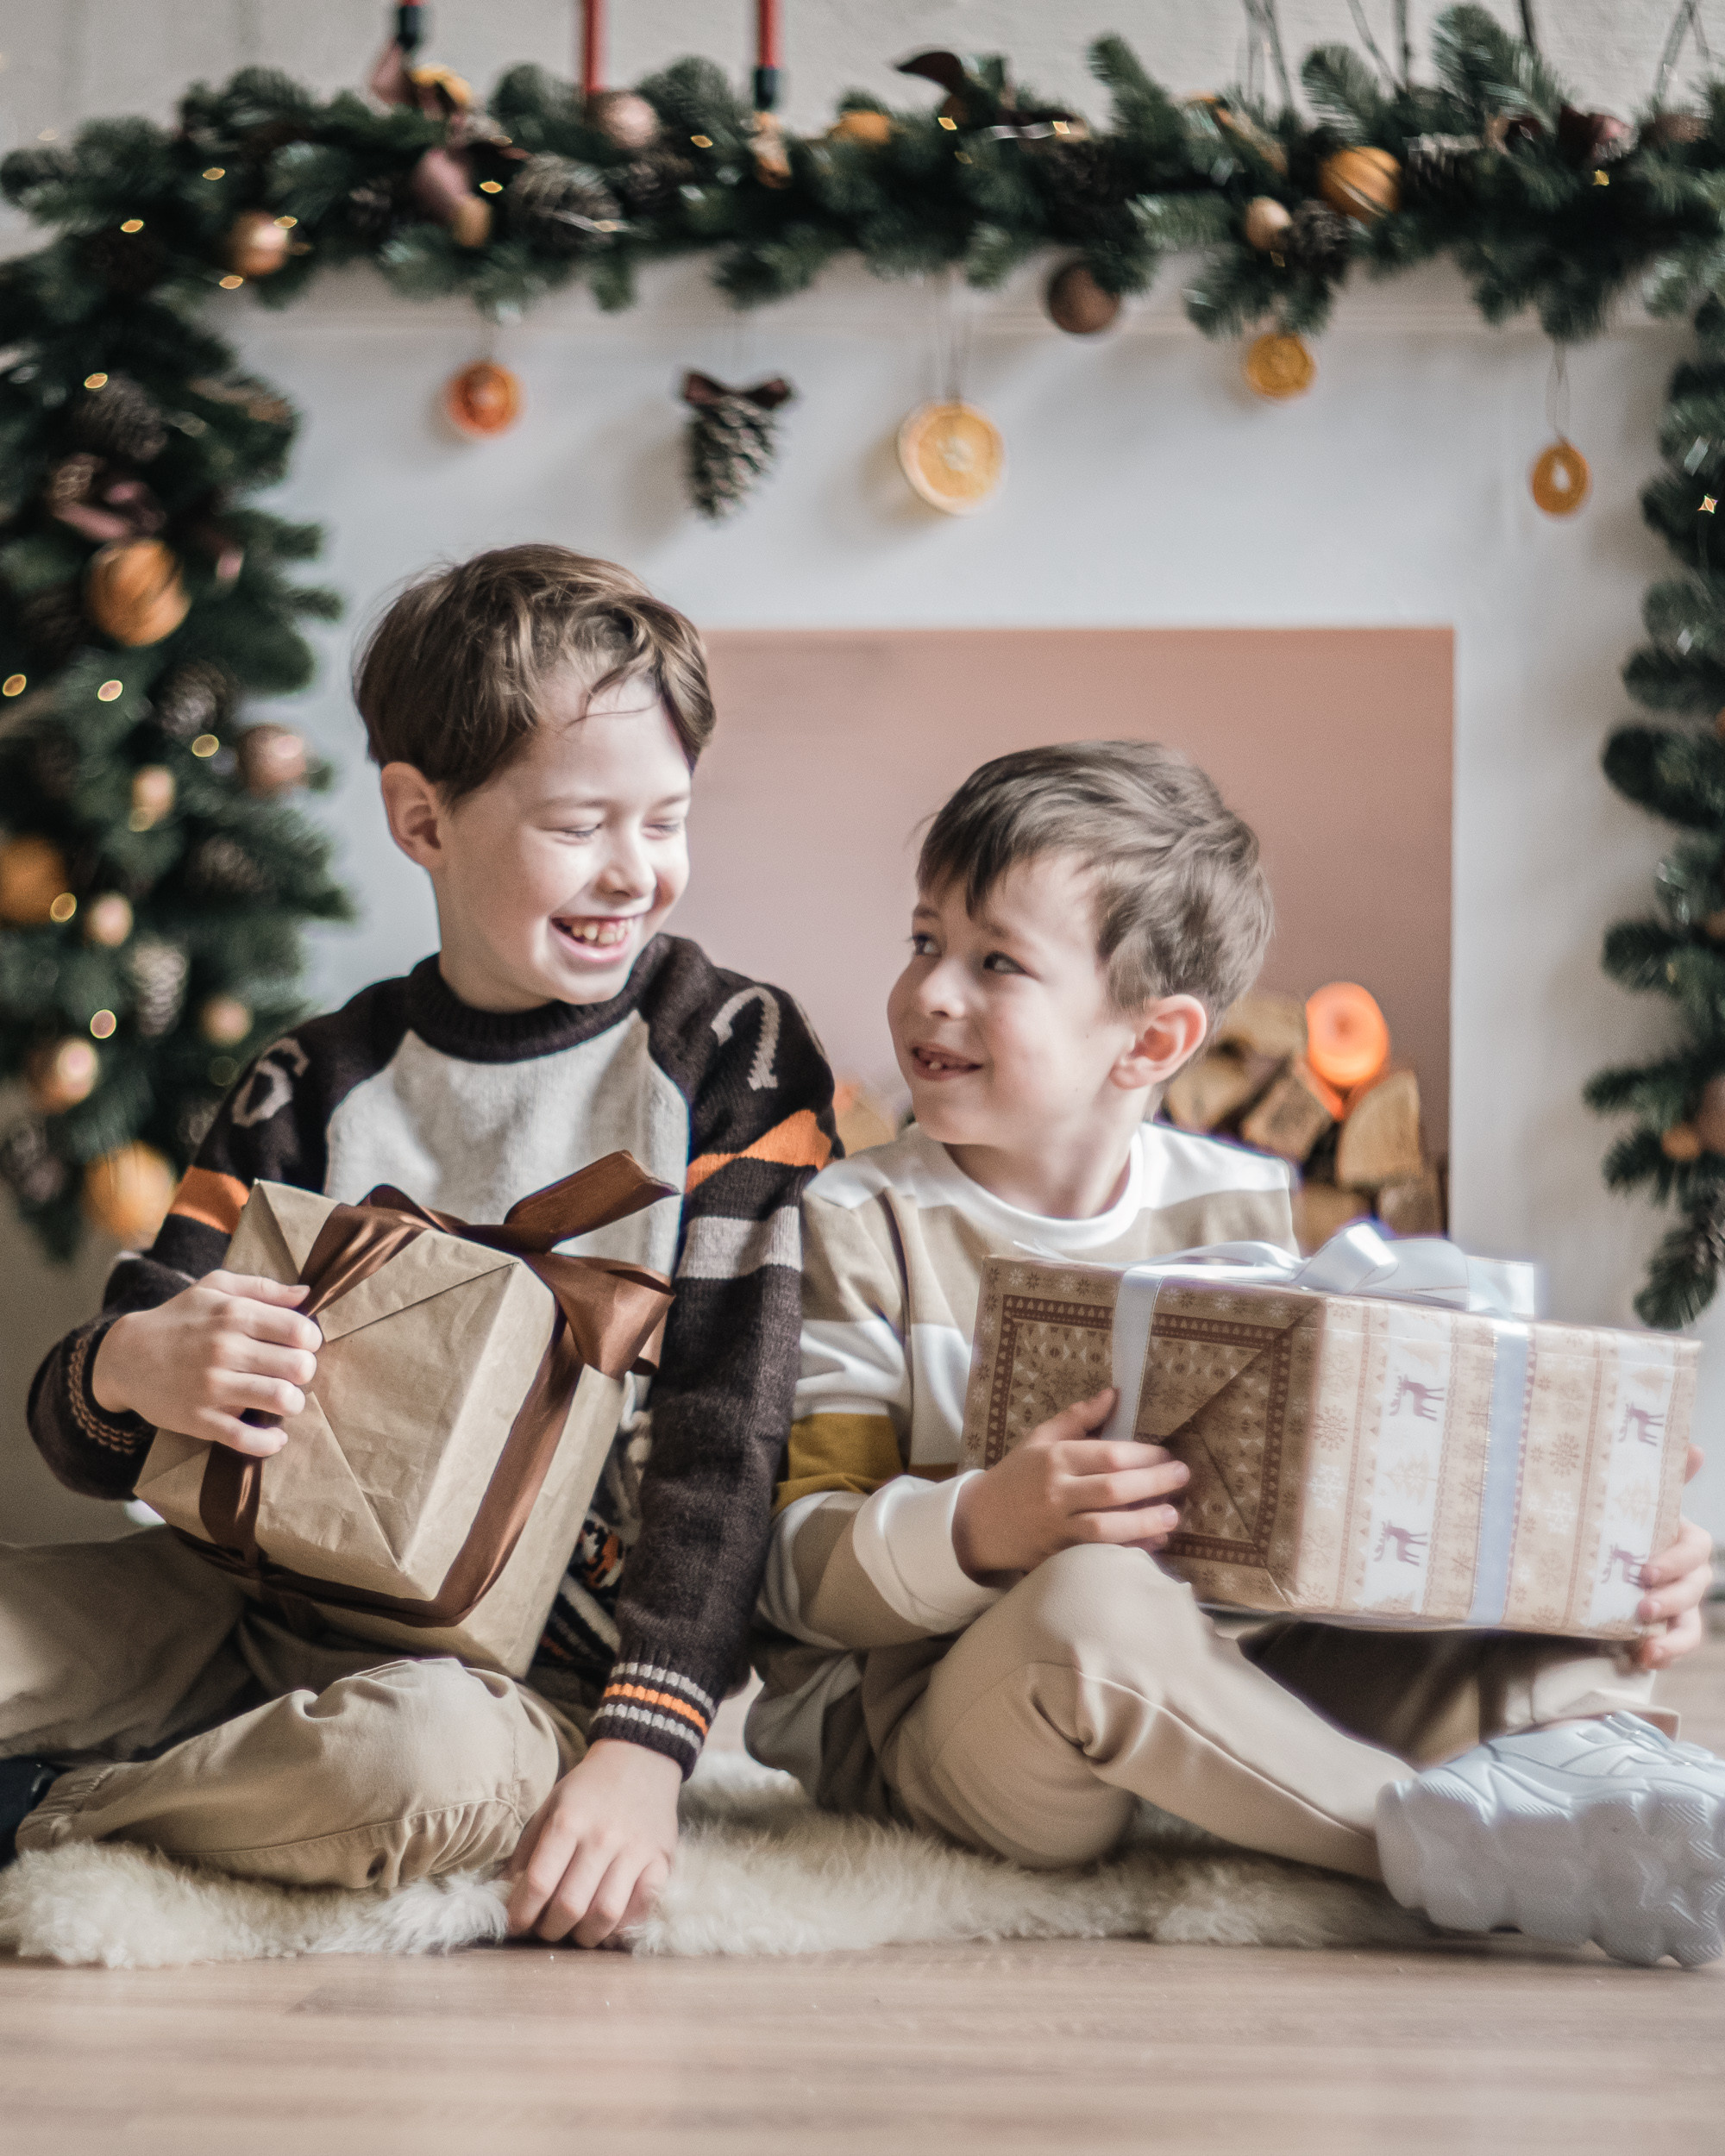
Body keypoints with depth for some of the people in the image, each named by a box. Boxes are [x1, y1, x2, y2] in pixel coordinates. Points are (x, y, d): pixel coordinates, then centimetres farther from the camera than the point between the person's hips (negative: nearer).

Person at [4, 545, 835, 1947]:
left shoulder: (736, 1056, -2)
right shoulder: (319, 1088, 4)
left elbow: (731, 1435, -8)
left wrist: (645, 1749, -20)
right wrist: (131, 1370, -22)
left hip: (546, 1660, -2)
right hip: (269, 1603, 2)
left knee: (425, 1756, -34)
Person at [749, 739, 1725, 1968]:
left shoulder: (1242, 1209, 8)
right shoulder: (860, 1225, -3)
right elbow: (799, 1563, -10)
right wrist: (979, 1532, -31)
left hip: (1221, 1675, 4)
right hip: (917, 1712, -4)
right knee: (1094, 1602, -37)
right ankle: (1447, 1840, -30)